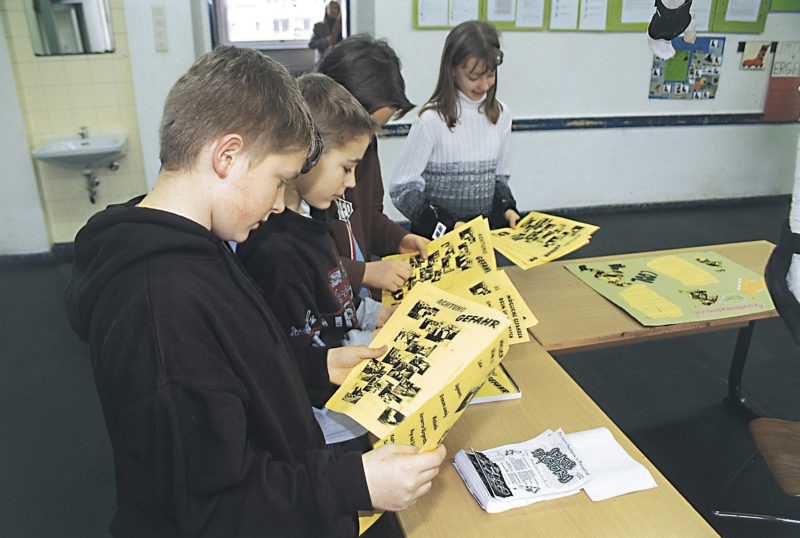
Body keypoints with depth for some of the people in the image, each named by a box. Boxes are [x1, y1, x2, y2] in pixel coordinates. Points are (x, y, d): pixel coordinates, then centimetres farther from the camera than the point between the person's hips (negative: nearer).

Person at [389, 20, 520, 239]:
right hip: (437, 238, -4)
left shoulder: (501, 115, 8)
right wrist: (446, 225, -18)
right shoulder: (432, 119, -11)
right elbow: (402, 189, -9)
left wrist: (506, 209, 2)